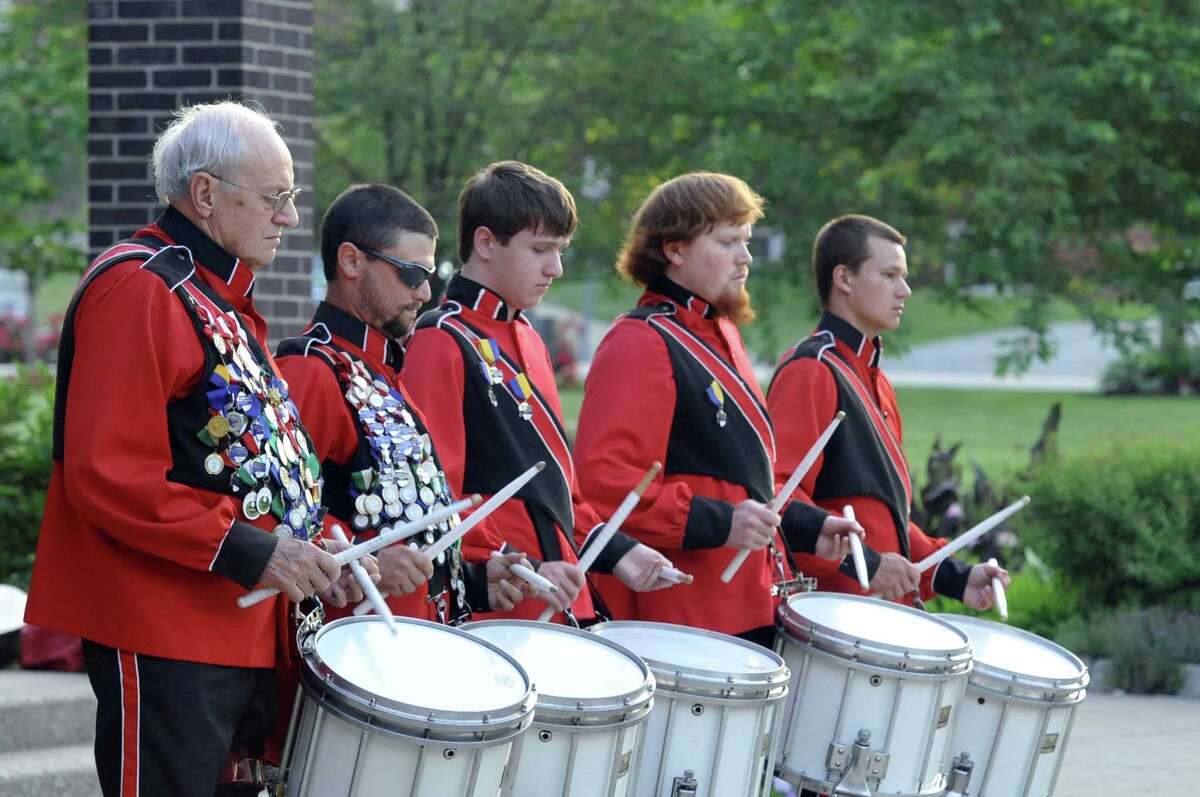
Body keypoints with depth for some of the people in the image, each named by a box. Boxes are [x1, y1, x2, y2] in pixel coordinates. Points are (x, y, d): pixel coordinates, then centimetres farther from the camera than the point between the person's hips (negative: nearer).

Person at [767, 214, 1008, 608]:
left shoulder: (874, 382, 21)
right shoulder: (810, 371, -10)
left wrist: (953, 576, 14)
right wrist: (860, 563, -24)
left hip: (887, 610, 9)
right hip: (834, 612, -9)